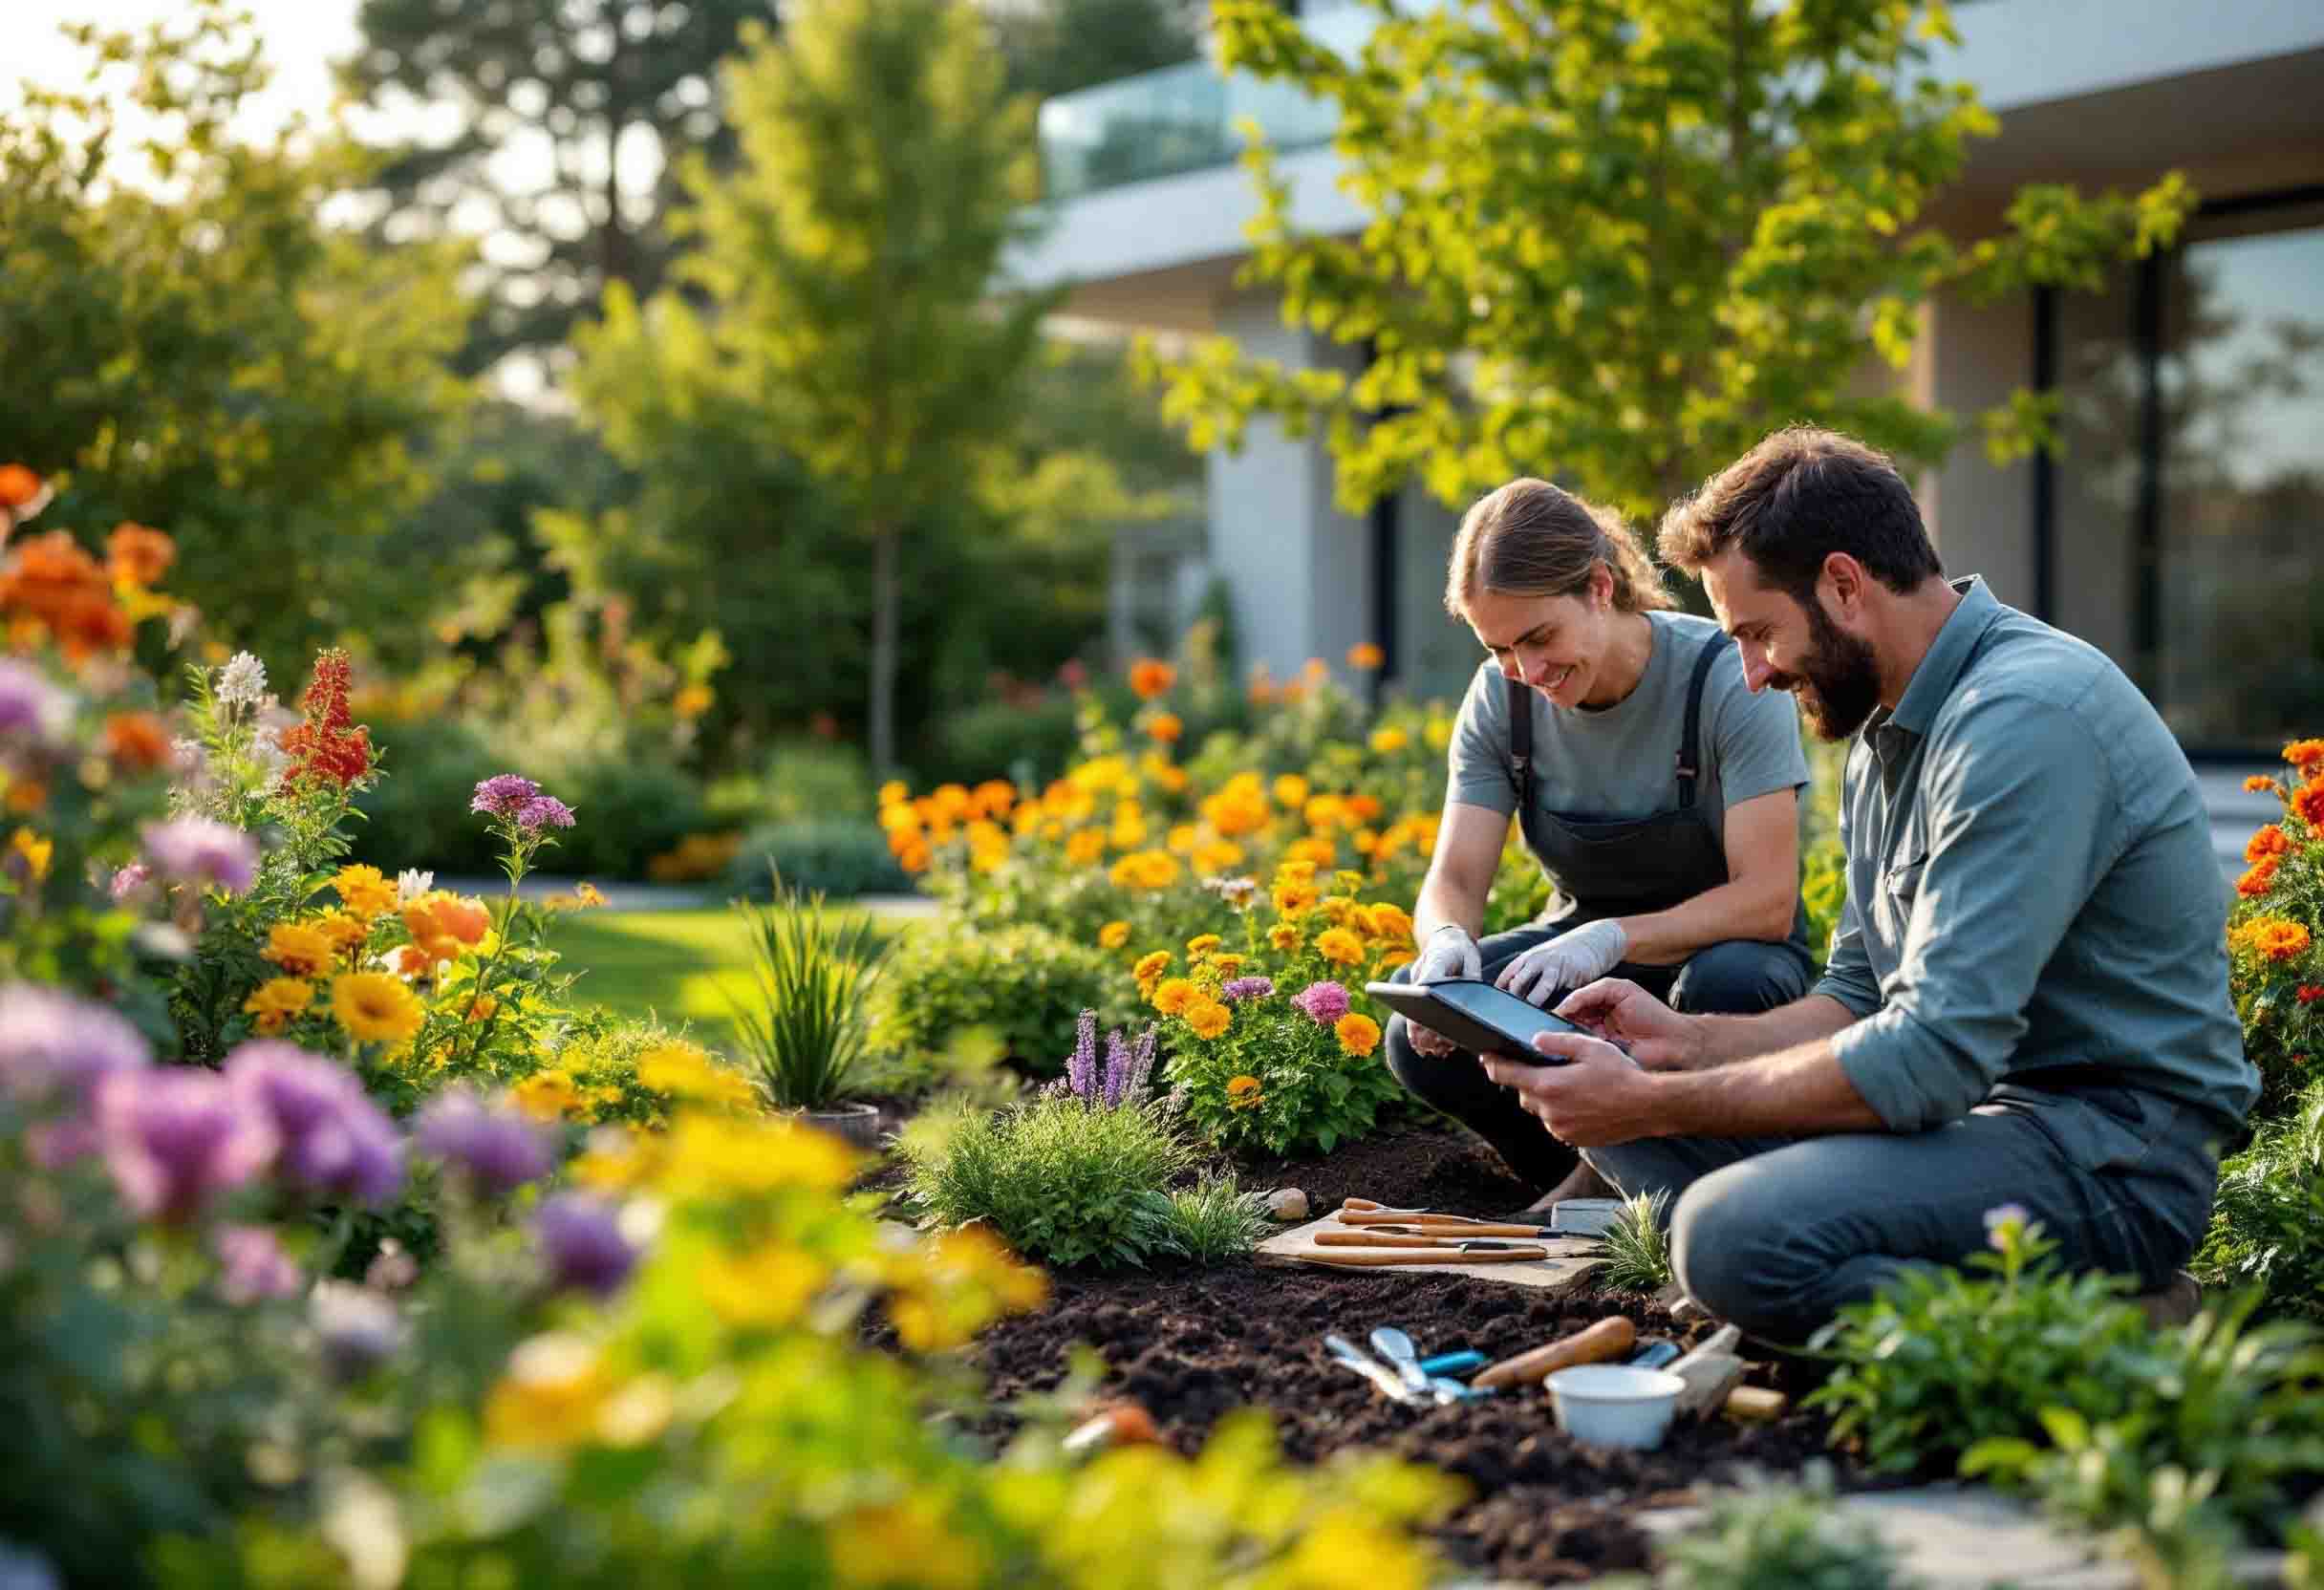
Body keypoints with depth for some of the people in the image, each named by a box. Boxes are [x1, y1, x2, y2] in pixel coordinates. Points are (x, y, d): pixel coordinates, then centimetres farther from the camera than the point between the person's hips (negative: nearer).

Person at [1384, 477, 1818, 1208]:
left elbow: (1768, 901, -26)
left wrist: (1614, 938, -42)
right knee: (1422, 1037, -27)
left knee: (1728, 983, -40)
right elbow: (1453, 882, -9)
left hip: (1719, 946, -3)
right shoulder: (1500, 699, -8)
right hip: (1582, 949, 3)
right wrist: (1447, 941, -34)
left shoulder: (1727, 679, -22)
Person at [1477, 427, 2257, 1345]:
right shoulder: (1888, 733, 13)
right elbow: (1861, 997, 21)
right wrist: (1685, 1041, 4)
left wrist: (1650, 1104, -20)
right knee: (1609, 1103, 7)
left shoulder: (2026, 717, -21)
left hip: (2117, 1151, -10)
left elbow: (1931, 1055, -26)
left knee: (1735, 1239, -31)